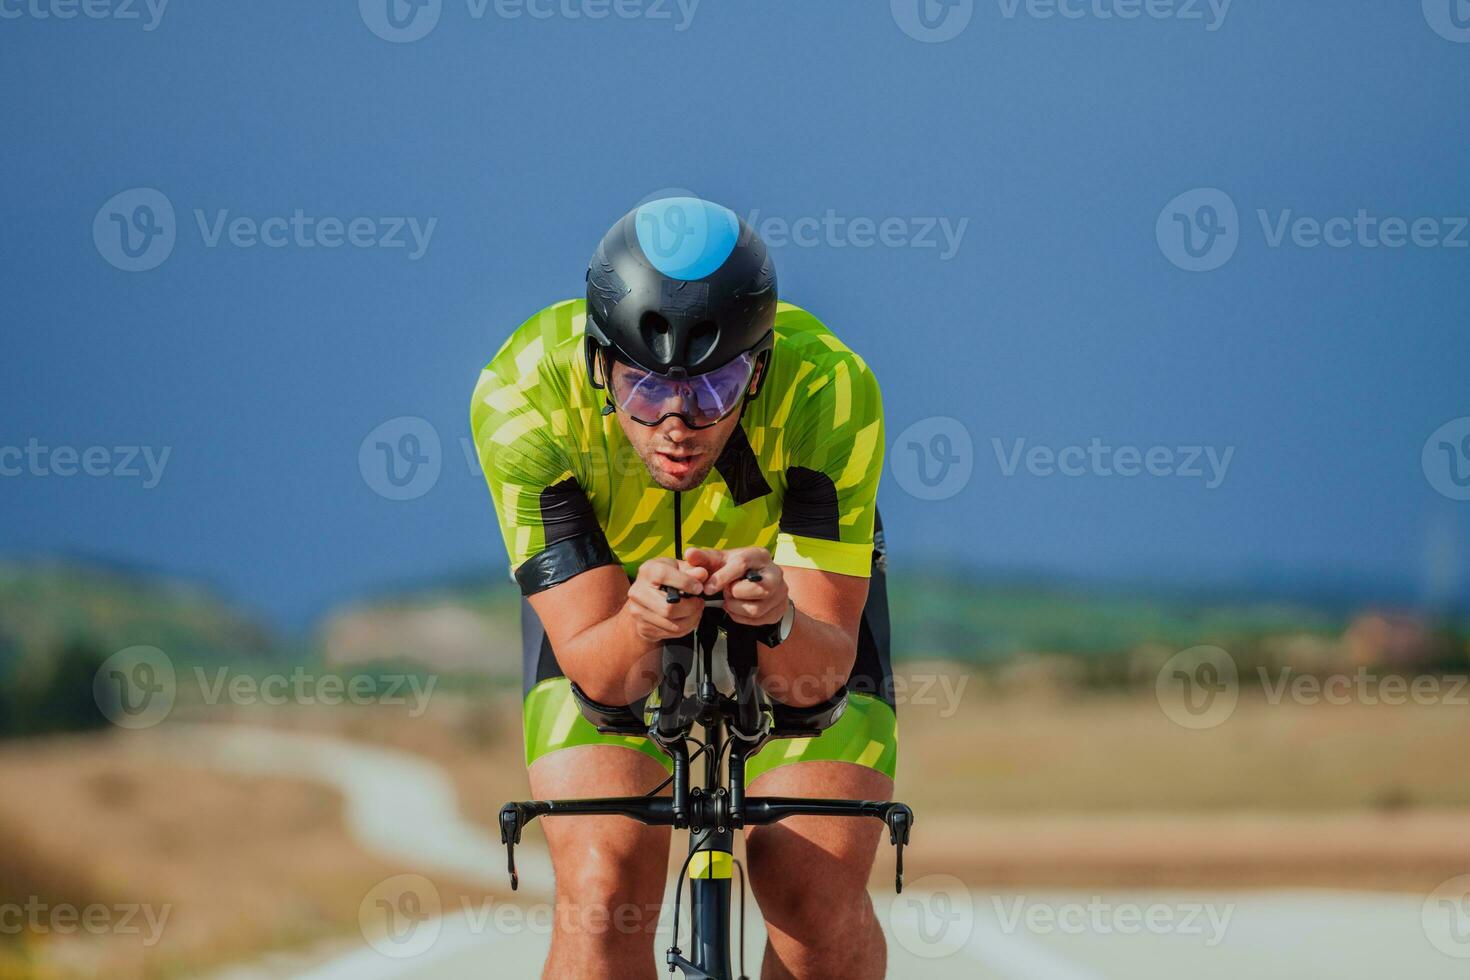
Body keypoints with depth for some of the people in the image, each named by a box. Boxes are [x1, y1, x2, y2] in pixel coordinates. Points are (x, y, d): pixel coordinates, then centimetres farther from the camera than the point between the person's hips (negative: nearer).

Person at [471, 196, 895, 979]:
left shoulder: (829, 389, -36)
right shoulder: (523, 396, -35)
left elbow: (821, 669, -35)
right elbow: (597, 671, -33)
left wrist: (777, 618, -57)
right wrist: (643, 628, -56)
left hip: (793, 570, 0)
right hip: (604, 586, 0)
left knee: (818, 896, -16)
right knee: (606, 889, -20)